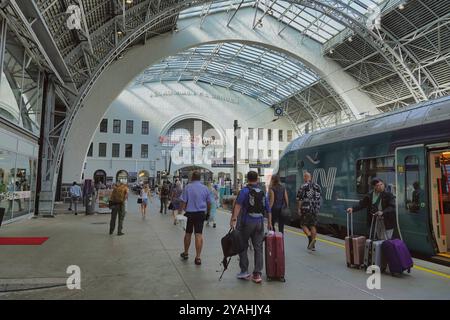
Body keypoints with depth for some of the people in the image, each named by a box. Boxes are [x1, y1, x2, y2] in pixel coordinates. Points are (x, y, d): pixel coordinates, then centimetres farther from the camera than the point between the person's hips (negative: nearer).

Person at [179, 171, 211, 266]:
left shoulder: (188, 187, -7)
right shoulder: (205, 188, 2)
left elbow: (183, 202, -9)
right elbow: (209, 202, 9)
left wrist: (183, 208, 10)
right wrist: (208, 213, 23)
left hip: (190, 213, -1)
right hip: (201, 213, 1)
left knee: (188, 234, 15)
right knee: (199, 234, 0)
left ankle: (185, 253, 31)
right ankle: (198, 257, -1)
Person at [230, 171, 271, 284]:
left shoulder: (244, 191, -5)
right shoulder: (263, 192, 11)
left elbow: (238, 205, -20)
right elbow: (268, 209, 15)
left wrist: (233, 218, -24)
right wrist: (269, 223, 26)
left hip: (246, 222, -4)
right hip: (260, 222, 4)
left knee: (243, 246, 10)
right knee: (258, 248, 7)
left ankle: (244, 271, 13)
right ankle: (257, 274, 7)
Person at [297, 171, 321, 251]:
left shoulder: (303, 186, -9)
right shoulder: (317, 186, 8)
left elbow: (300, 199, -10)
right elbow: (319, 198, 12)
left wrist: (299, 209, -3)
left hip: (306, 209, -5)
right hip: (315, 209, 5)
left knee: (303, 224, 6)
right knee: (313, 225, 11)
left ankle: (310, 238, -16)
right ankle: (313, 245, 12)